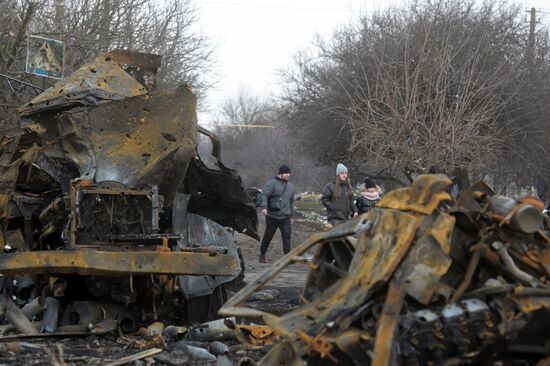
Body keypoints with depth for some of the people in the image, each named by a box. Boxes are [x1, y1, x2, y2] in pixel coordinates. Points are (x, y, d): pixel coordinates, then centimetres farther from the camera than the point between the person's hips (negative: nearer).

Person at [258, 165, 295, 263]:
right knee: (268, 236, 7)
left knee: (287, 236, -9)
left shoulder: (290, 186, 14)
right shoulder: (272, 183, -7)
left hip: (285, 217, 4)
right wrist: (263, 207, -35)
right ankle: (262, 255, 24)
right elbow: (264, 195, -20)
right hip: (272, 216, -4)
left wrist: (290, 214, 24)